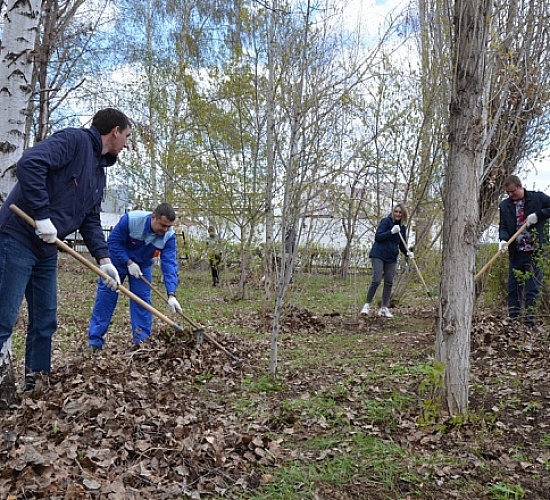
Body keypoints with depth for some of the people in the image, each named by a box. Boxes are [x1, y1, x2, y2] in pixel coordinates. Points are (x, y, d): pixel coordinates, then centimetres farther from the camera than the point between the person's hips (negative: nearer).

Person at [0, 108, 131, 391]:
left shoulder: (99, 171, 16)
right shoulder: (75, 139, -11)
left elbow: (91, 220, 15)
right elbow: (29, 163, -25)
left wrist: (104, 259, 3)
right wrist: (42, 215, -25)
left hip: (47, 249, 10)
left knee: (45, 322, 13)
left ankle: (36, 384, 24)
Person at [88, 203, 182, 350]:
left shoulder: (169, 236, -26)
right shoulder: (130, 219, -33)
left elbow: (169, 264, -31)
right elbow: (113, 241, -22)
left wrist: (171, 295, -40)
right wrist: (129, 263, -29)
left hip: (142, 265, 2)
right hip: (118, 260, -2)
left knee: (143, 301, -3)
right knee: (105, 298, -2)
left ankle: (142, 341, 5)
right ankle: (94, 342, 5)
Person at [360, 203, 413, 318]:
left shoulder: (402, 228, 10)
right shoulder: (386, 221, -7)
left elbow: (402, 245, 14)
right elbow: (377, 237, -14)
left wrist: (408, 252, -5)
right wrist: (391, 232, -24)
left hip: (392, 258, 6)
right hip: (378, 255, -6)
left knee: (389, 283, 4)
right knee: (376, 280, -13)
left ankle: (384, 308, 12)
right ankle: (367, 305, 1)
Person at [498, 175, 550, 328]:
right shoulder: (504, 205, 9)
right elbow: (503, 227, 5)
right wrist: (503, 240, -15)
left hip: (535, 252, -3)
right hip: (515, 252, 4)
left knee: (532, 289, -3)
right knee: (513, 288, 5)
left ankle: (529, 324, 0)